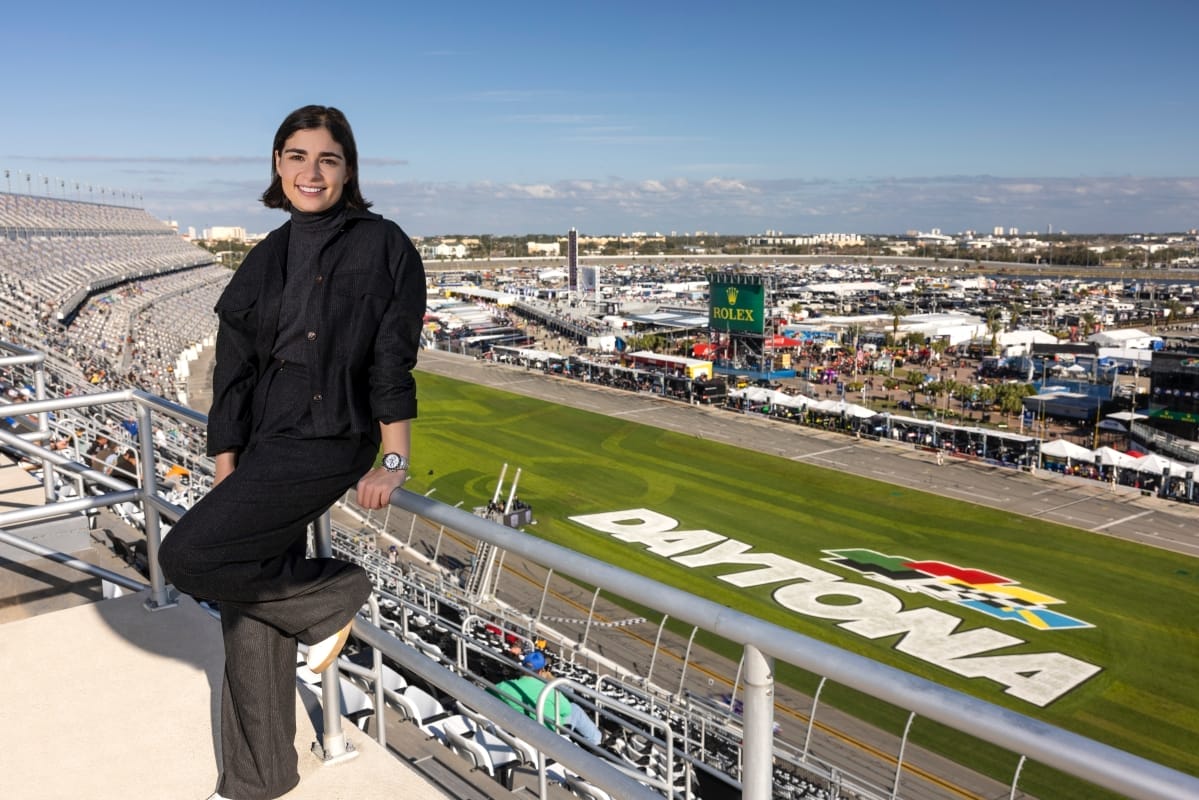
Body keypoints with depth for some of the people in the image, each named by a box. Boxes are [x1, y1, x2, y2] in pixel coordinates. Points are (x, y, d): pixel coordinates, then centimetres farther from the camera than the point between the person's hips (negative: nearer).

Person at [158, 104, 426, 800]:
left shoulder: (381, 245, -4)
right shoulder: (266, 261, 10)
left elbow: (393, 361, -7)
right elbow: (234, 371, 9)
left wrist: (393, 462, -10)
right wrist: (226, 470, 5)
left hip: (327, 443, -6)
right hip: (263, 450, 6)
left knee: (186, 557, -17)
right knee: (250, 618, 10)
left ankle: (333, 595, 6)